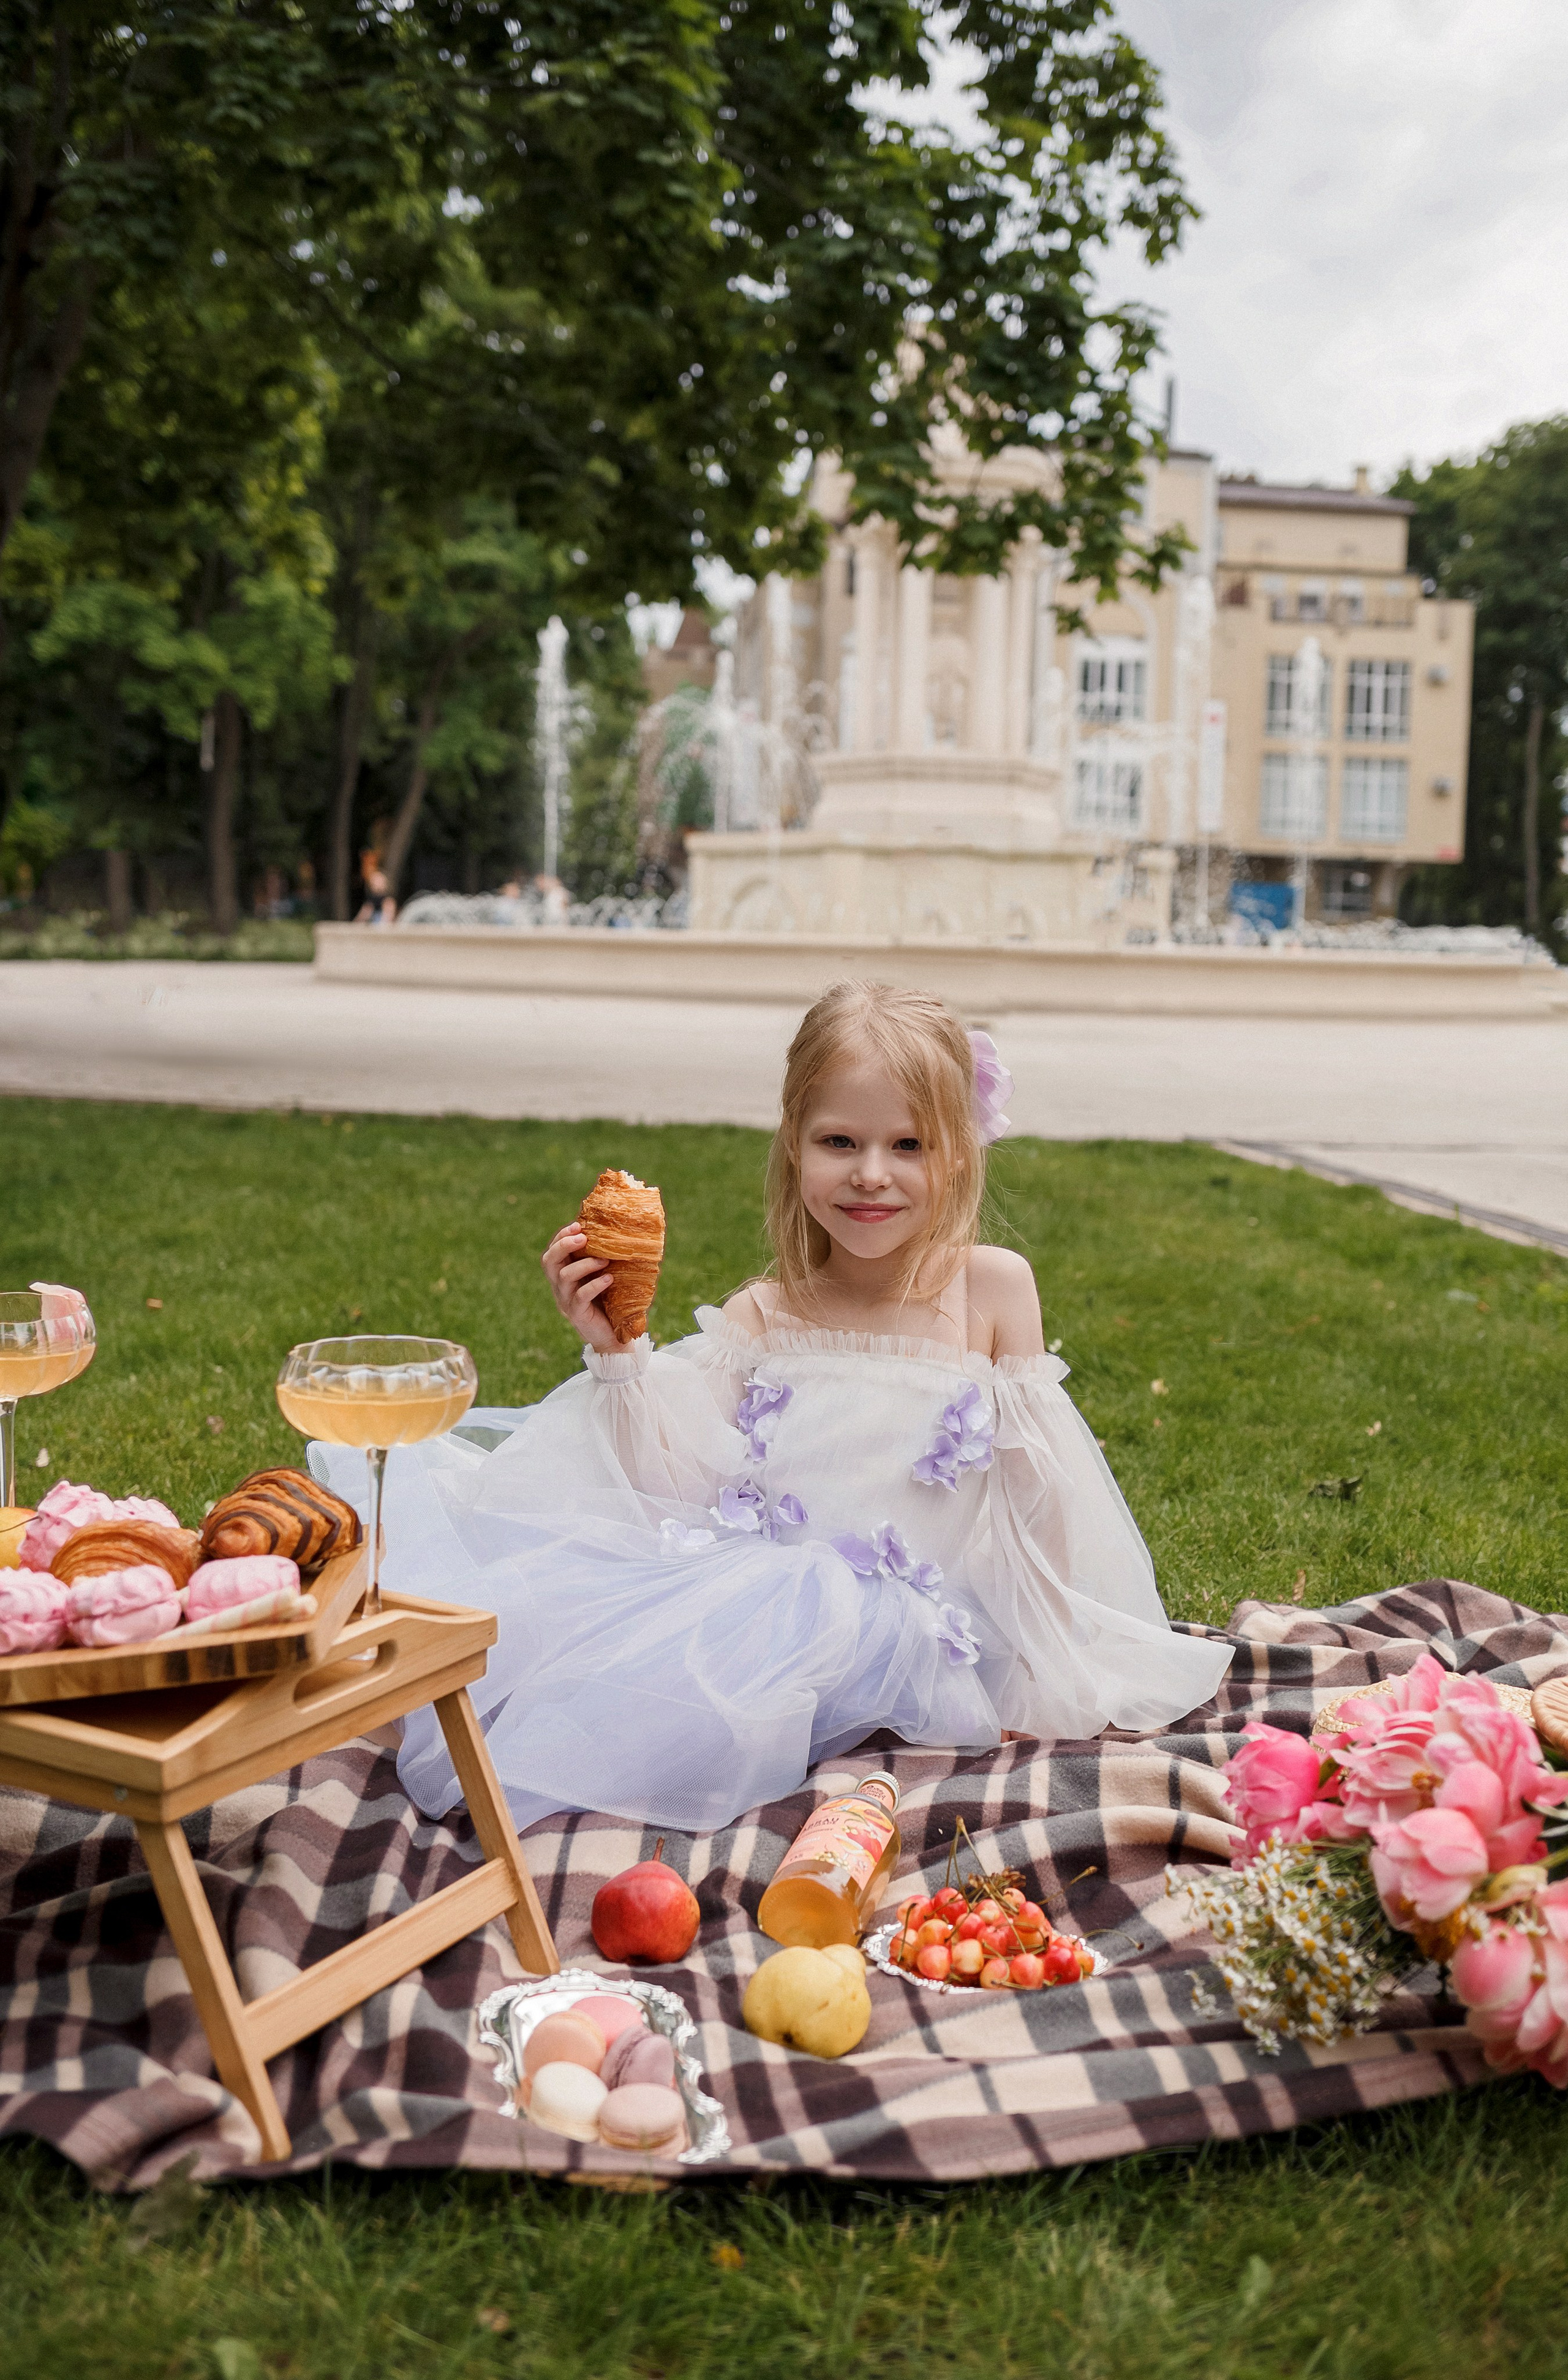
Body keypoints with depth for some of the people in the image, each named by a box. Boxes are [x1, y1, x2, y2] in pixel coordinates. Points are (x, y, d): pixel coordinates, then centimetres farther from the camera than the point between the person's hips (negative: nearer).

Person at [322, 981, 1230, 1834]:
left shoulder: (993, 1287, -1)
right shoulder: (761, 1318, 4)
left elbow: (1034, 1496, 3)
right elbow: (668, 1485, -2)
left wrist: (1046, 1677, 3)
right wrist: (616, 1351, -12)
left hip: (899, 1625, -2)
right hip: (755, 1585, 3)